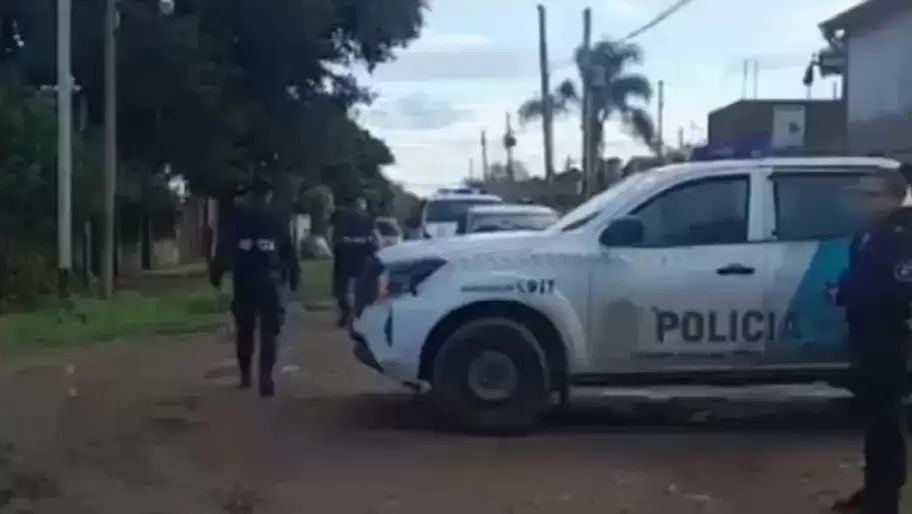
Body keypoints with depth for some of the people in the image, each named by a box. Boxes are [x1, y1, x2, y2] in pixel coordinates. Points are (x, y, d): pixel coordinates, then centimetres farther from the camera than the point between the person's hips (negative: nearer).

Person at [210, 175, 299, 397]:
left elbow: (224, 248, -1)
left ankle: (245, 375, 21)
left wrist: (216, 274, 1)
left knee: (244, 329, 16)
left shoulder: (237, 217, 4)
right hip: (269, 280, -1)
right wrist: (293, 277, 13)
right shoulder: (276, 220, 8)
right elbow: (289, 251, 8)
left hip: (244, 280, 1)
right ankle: (266, 378, -15)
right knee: (269, 330, -1)